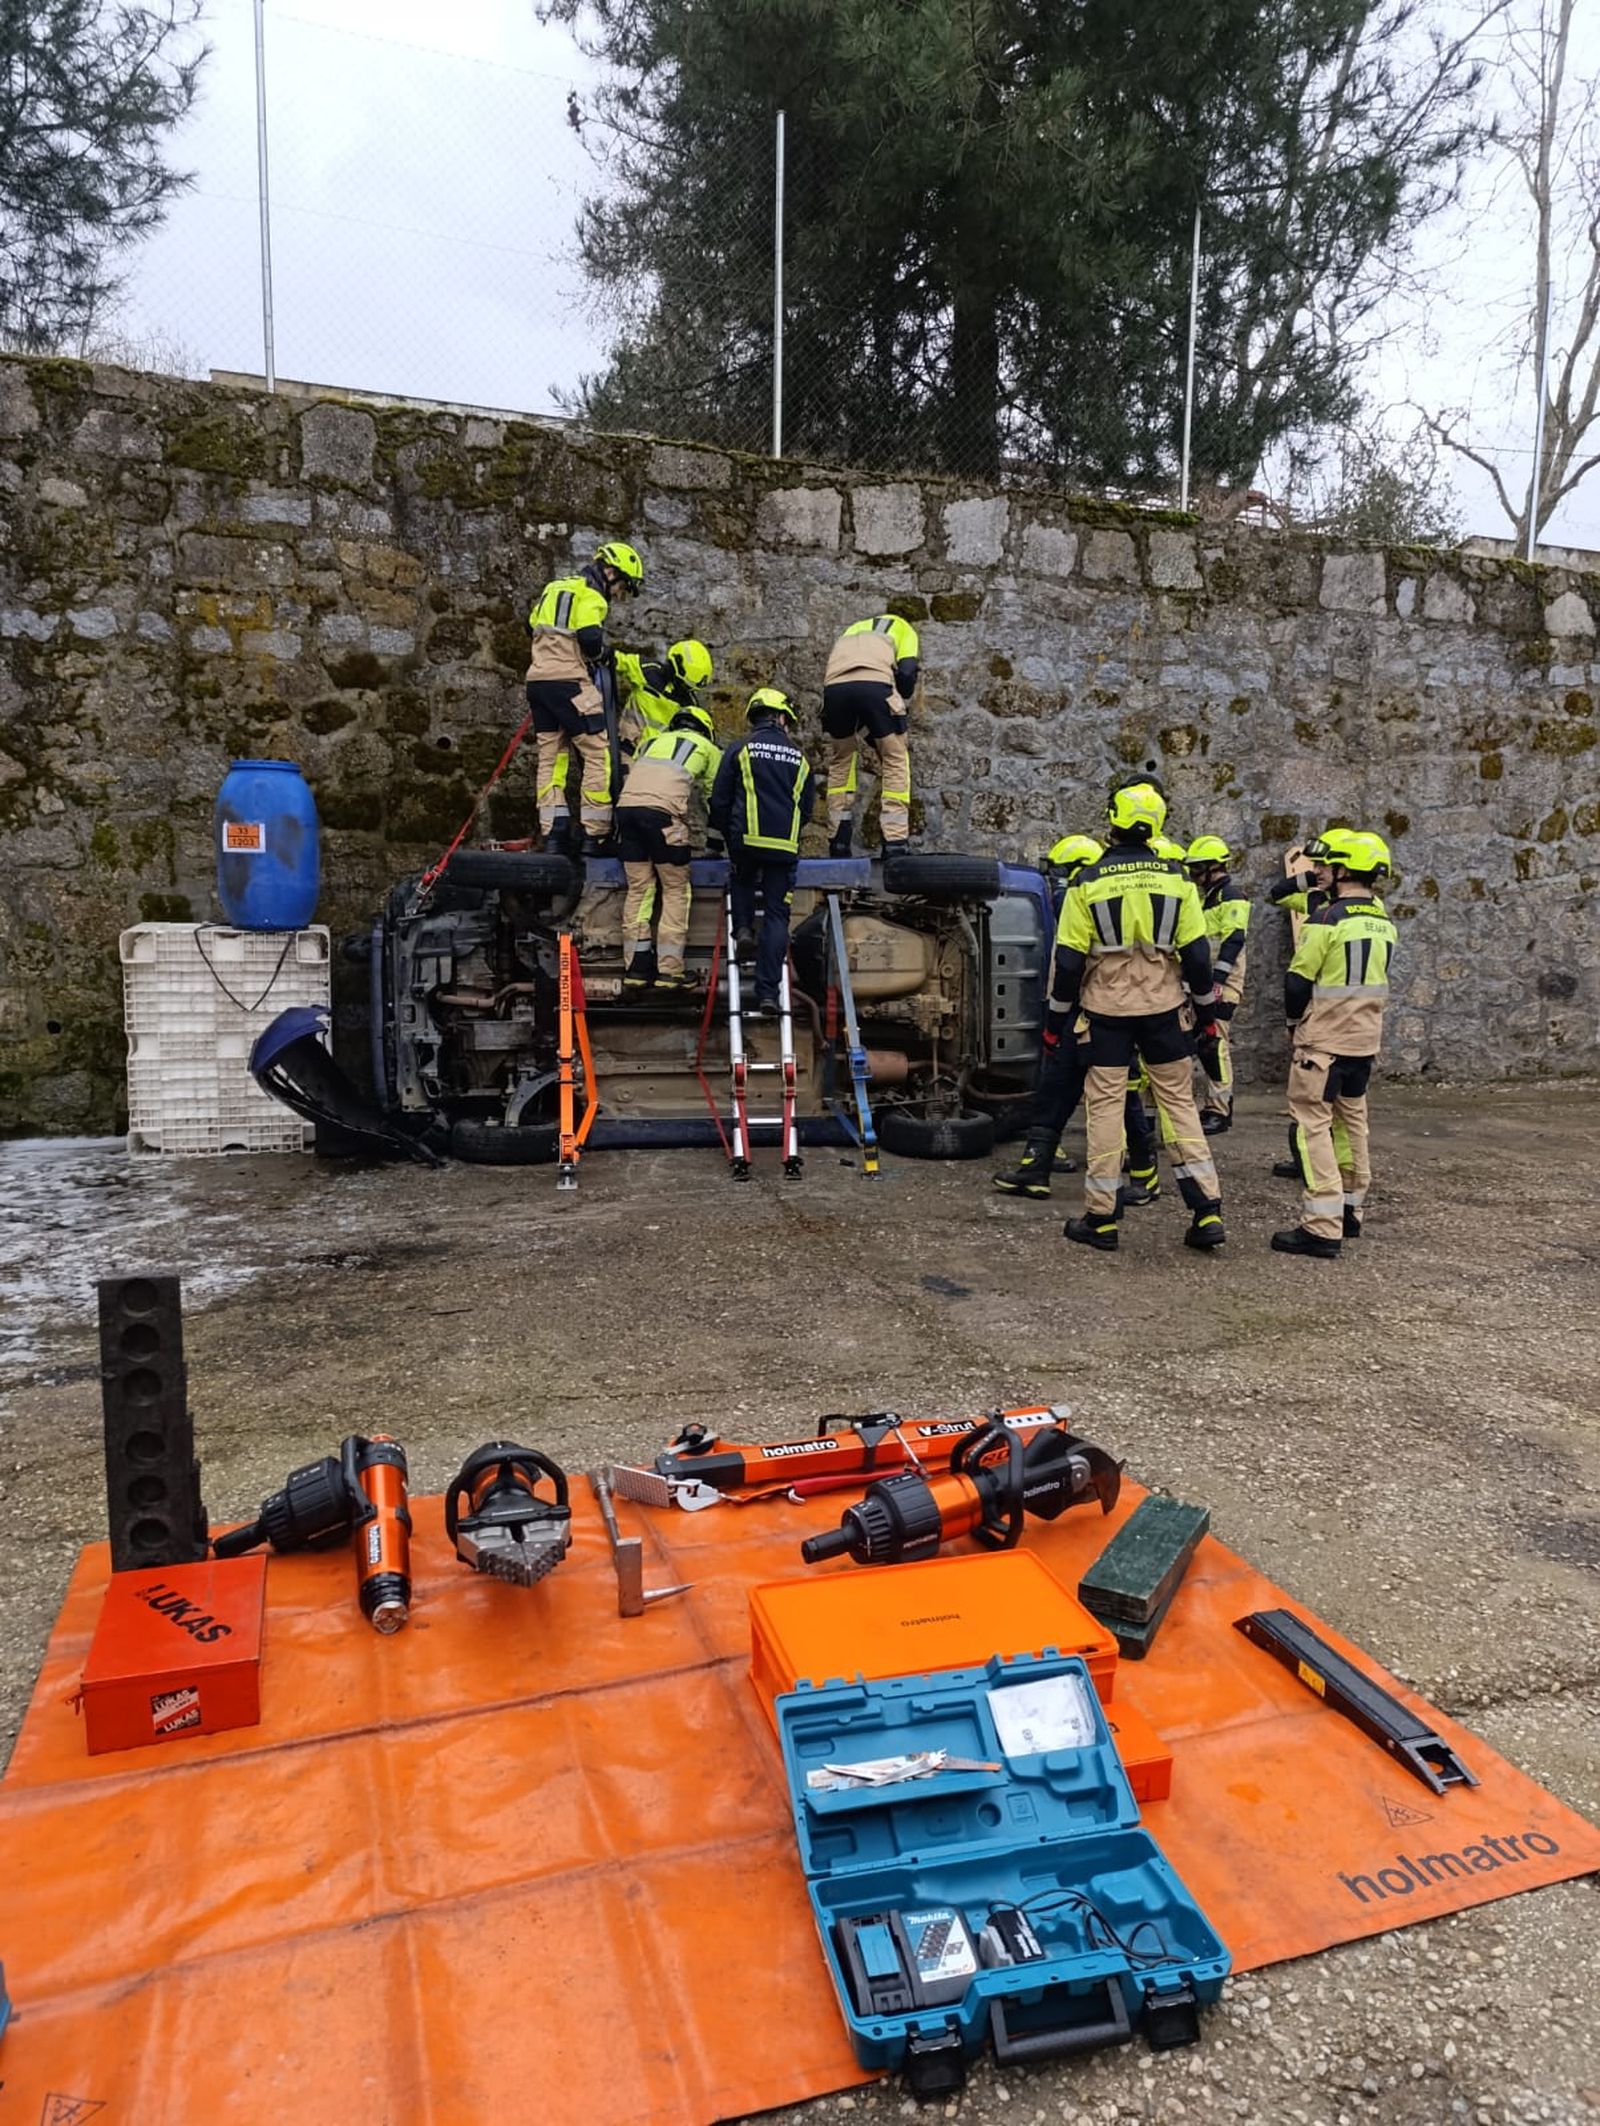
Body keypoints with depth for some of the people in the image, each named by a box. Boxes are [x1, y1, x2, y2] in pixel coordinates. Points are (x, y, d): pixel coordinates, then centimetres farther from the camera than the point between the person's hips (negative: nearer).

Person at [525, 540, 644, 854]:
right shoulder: (590, 594, -6)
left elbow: (533, 625, 23)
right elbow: (590, 639, -18)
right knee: (597, 754, -5)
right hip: (568, 681, -9)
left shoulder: (556, 586, 21)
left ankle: (553, 832, 6)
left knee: (550, 755, 10)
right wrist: (601, 653, 2)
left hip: (537, 678, 9)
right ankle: (594, 834, -10)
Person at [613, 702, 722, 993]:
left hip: (626, 805, 4)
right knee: (675, 892, 5)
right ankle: (668, 971, 0)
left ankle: (635, 968, 9)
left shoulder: (651, 742, 34)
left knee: (638, 889, 11)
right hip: (664, 810, -4)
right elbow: (716, 796, 25)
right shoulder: (707, 748, 23)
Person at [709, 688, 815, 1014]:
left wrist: (726, 833, 21)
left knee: (742, 879, 33)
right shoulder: (799, 758, 13)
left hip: (747, 839, -1)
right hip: (786, 846, 1)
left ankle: (743, 927, 8)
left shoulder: (740, 748, 6)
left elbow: (720, 800, 5)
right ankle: (768, 992, -3)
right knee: (777, 916, 3)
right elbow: (806, 808, 20)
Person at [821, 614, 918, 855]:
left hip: (834, 685, 4)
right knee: (895, 760, 10)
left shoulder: (850, 632, 43)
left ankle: (838, 842, 18)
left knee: (840, 761, 21)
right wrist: (903, 708, 24)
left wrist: (854, 732, 32)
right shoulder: (903, 628, 30)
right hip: (875, 683, -3)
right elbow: (906, 672, 10)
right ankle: (895, 842, 3)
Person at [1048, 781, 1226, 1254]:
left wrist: (1058, 1015, 5)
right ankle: (1207, 1211, 8)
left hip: (1106, 1008, -2)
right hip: (1164, 1006, 2)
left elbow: (1069, 958, -5)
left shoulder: (1087, 882, -6)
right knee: (1178, 1101, 10)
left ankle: (1101, 1217, 9)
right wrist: (1204, 1004, 15)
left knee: (1106, 1105, 4)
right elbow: (1197, 950, 2)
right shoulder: (1176, 878, 0)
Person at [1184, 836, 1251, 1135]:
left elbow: (1232, 943, -19)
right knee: (1204, 1044, 11)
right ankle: (1210, 1104, 18)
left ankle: (1221, 1111, -7)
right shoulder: (1203, 897, 20)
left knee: (1215, 1045, -10)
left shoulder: (1231, 899, -10)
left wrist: (1217, 981, -24)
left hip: (1221, 985, -9)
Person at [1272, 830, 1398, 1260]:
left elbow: (1298, 980, -13)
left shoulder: (1328, 919, -16)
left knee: (1313, 1125, -6)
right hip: (1365, 1039, 8)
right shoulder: (1384, 922, 7)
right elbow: (1375, 981, 15)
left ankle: (1322, 1227, -9)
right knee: (1352, 1122, 17)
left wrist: (1294, 1023, 5)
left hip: (1323, 1041, -8)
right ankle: (1349, 1211, 28)